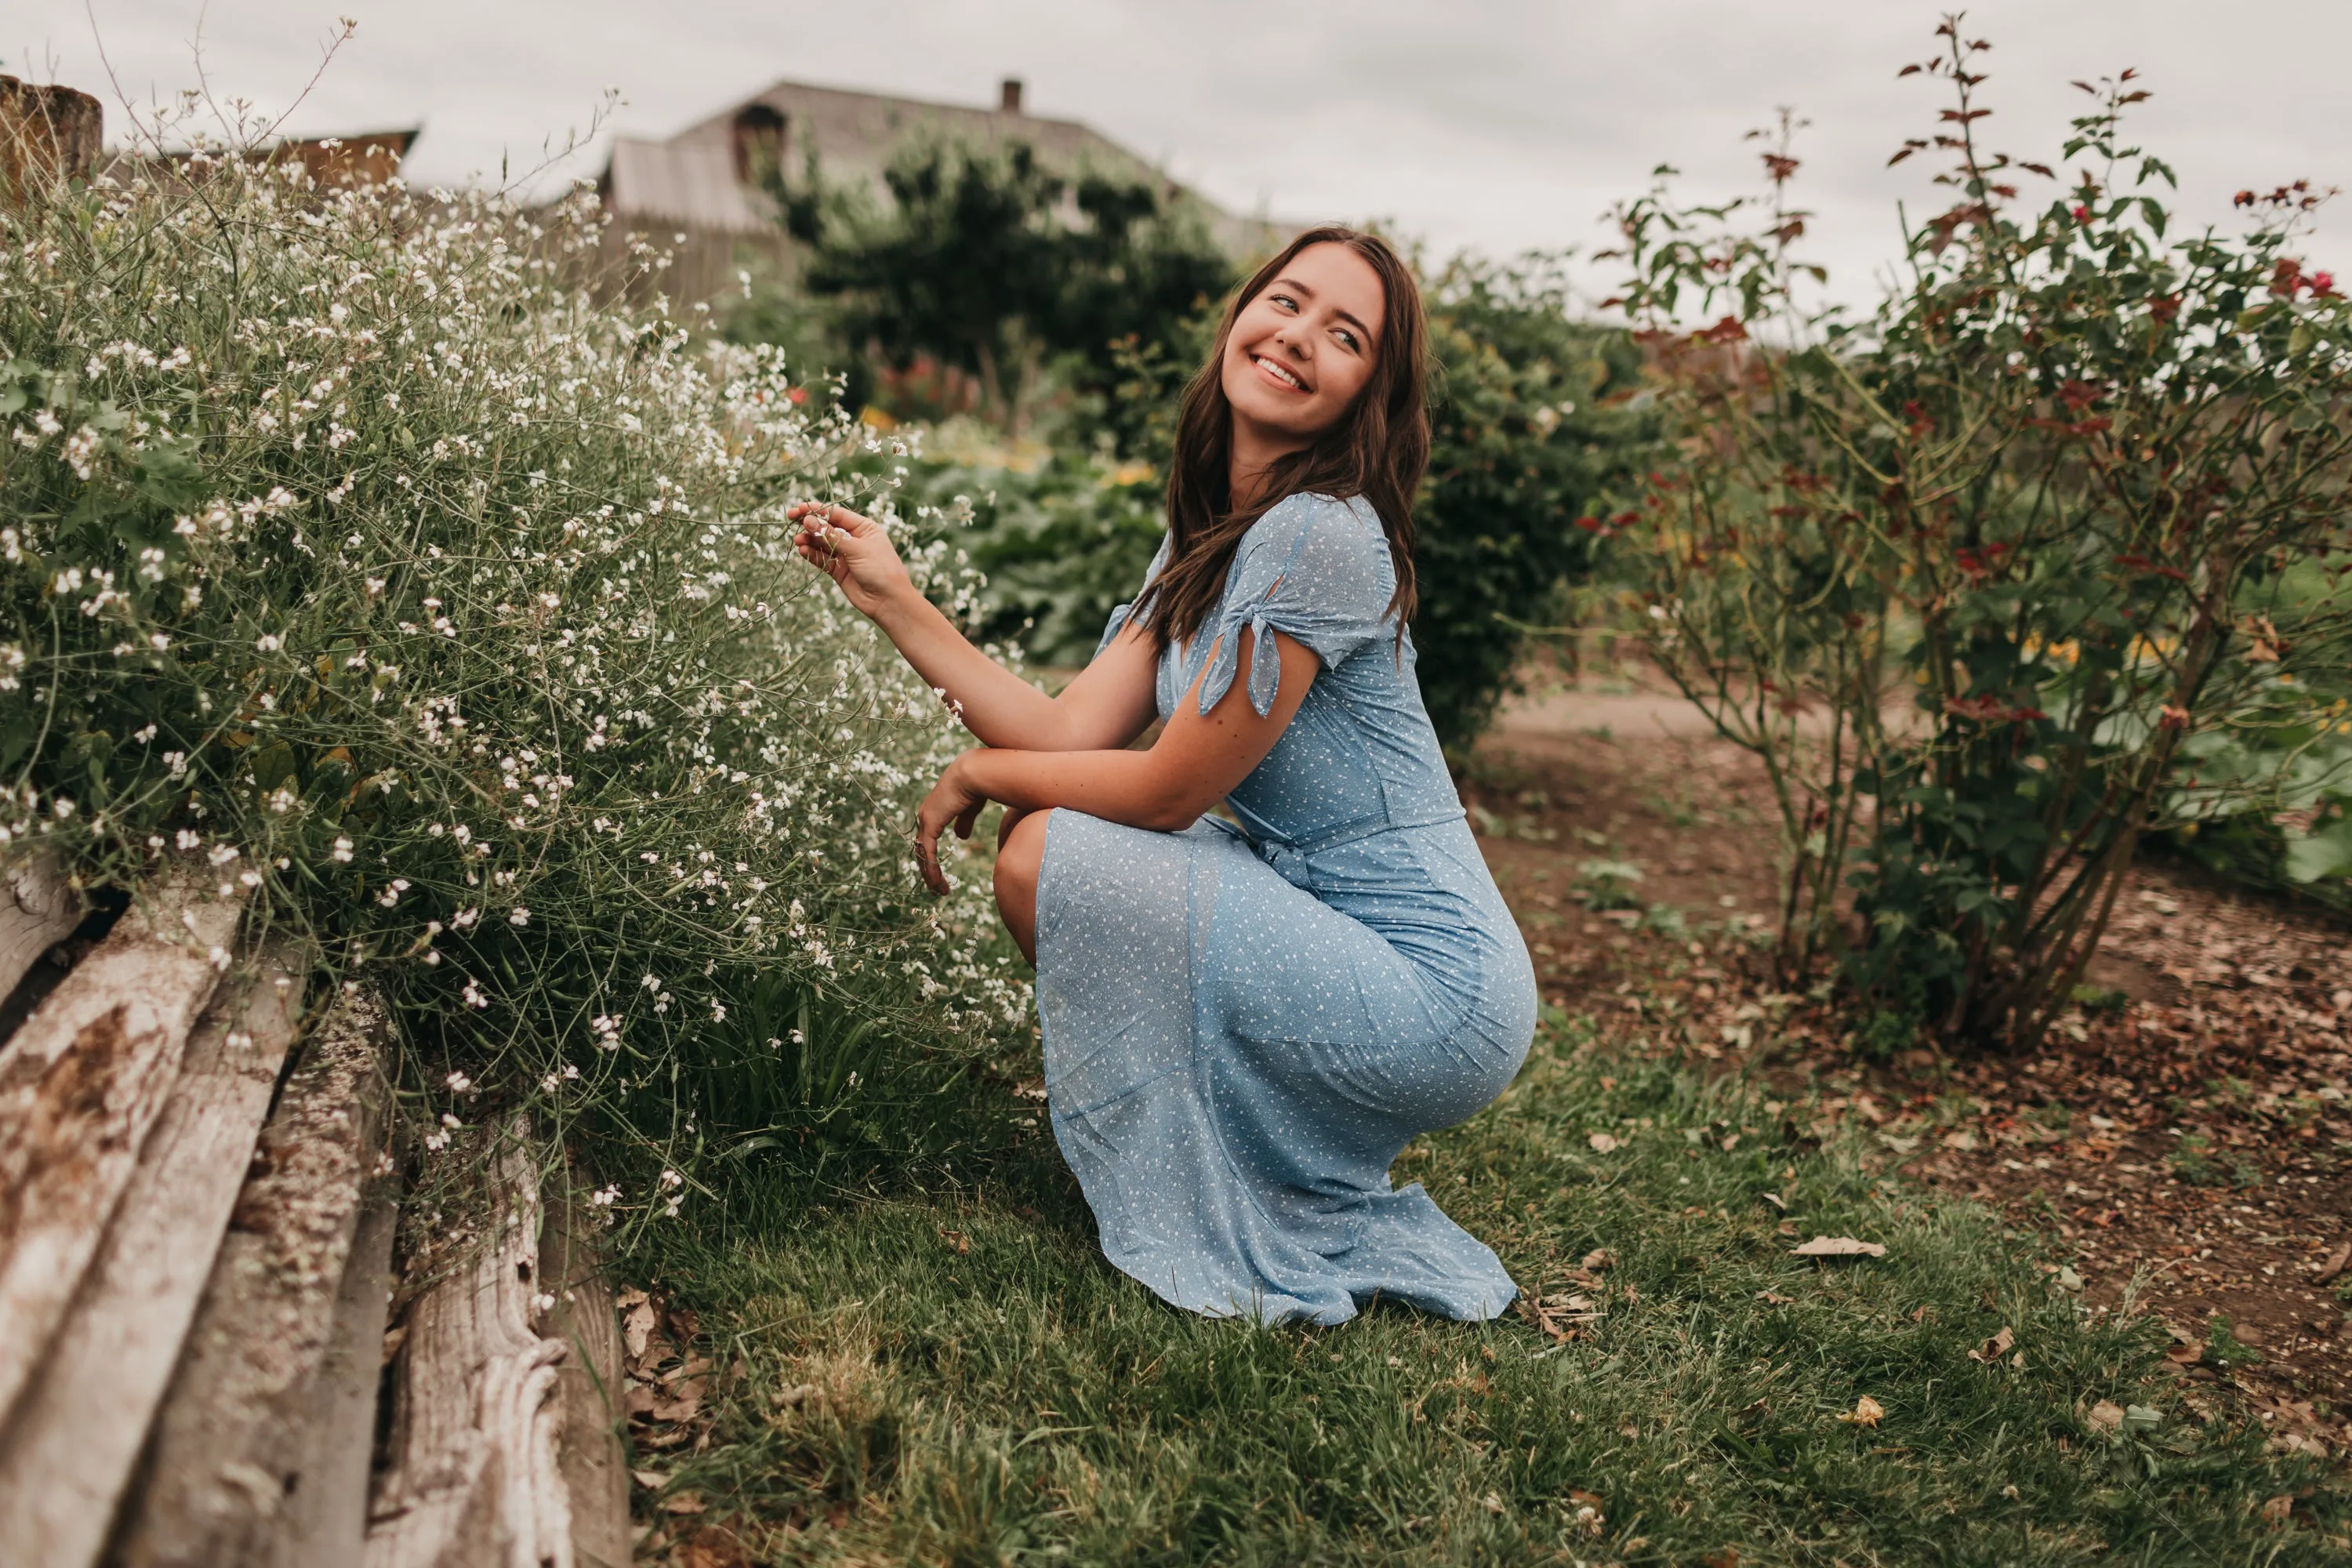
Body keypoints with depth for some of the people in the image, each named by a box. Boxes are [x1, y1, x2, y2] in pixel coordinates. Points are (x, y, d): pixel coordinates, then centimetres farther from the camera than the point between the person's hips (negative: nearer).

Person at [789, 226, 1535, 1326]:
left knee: (1048, 857, -16)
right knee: (1048, 829, 11)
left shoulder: (1321, 536, -19)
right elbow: (1073, 736, 2)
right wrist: (892, 599, 3)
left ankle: (1243, 1249, 1)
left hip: (1439, 997, -9)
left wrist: (979, 773, -1)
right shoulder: (1207, 535, 10)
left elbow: (1168, 789, -16)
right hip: (1346, 951, 9)